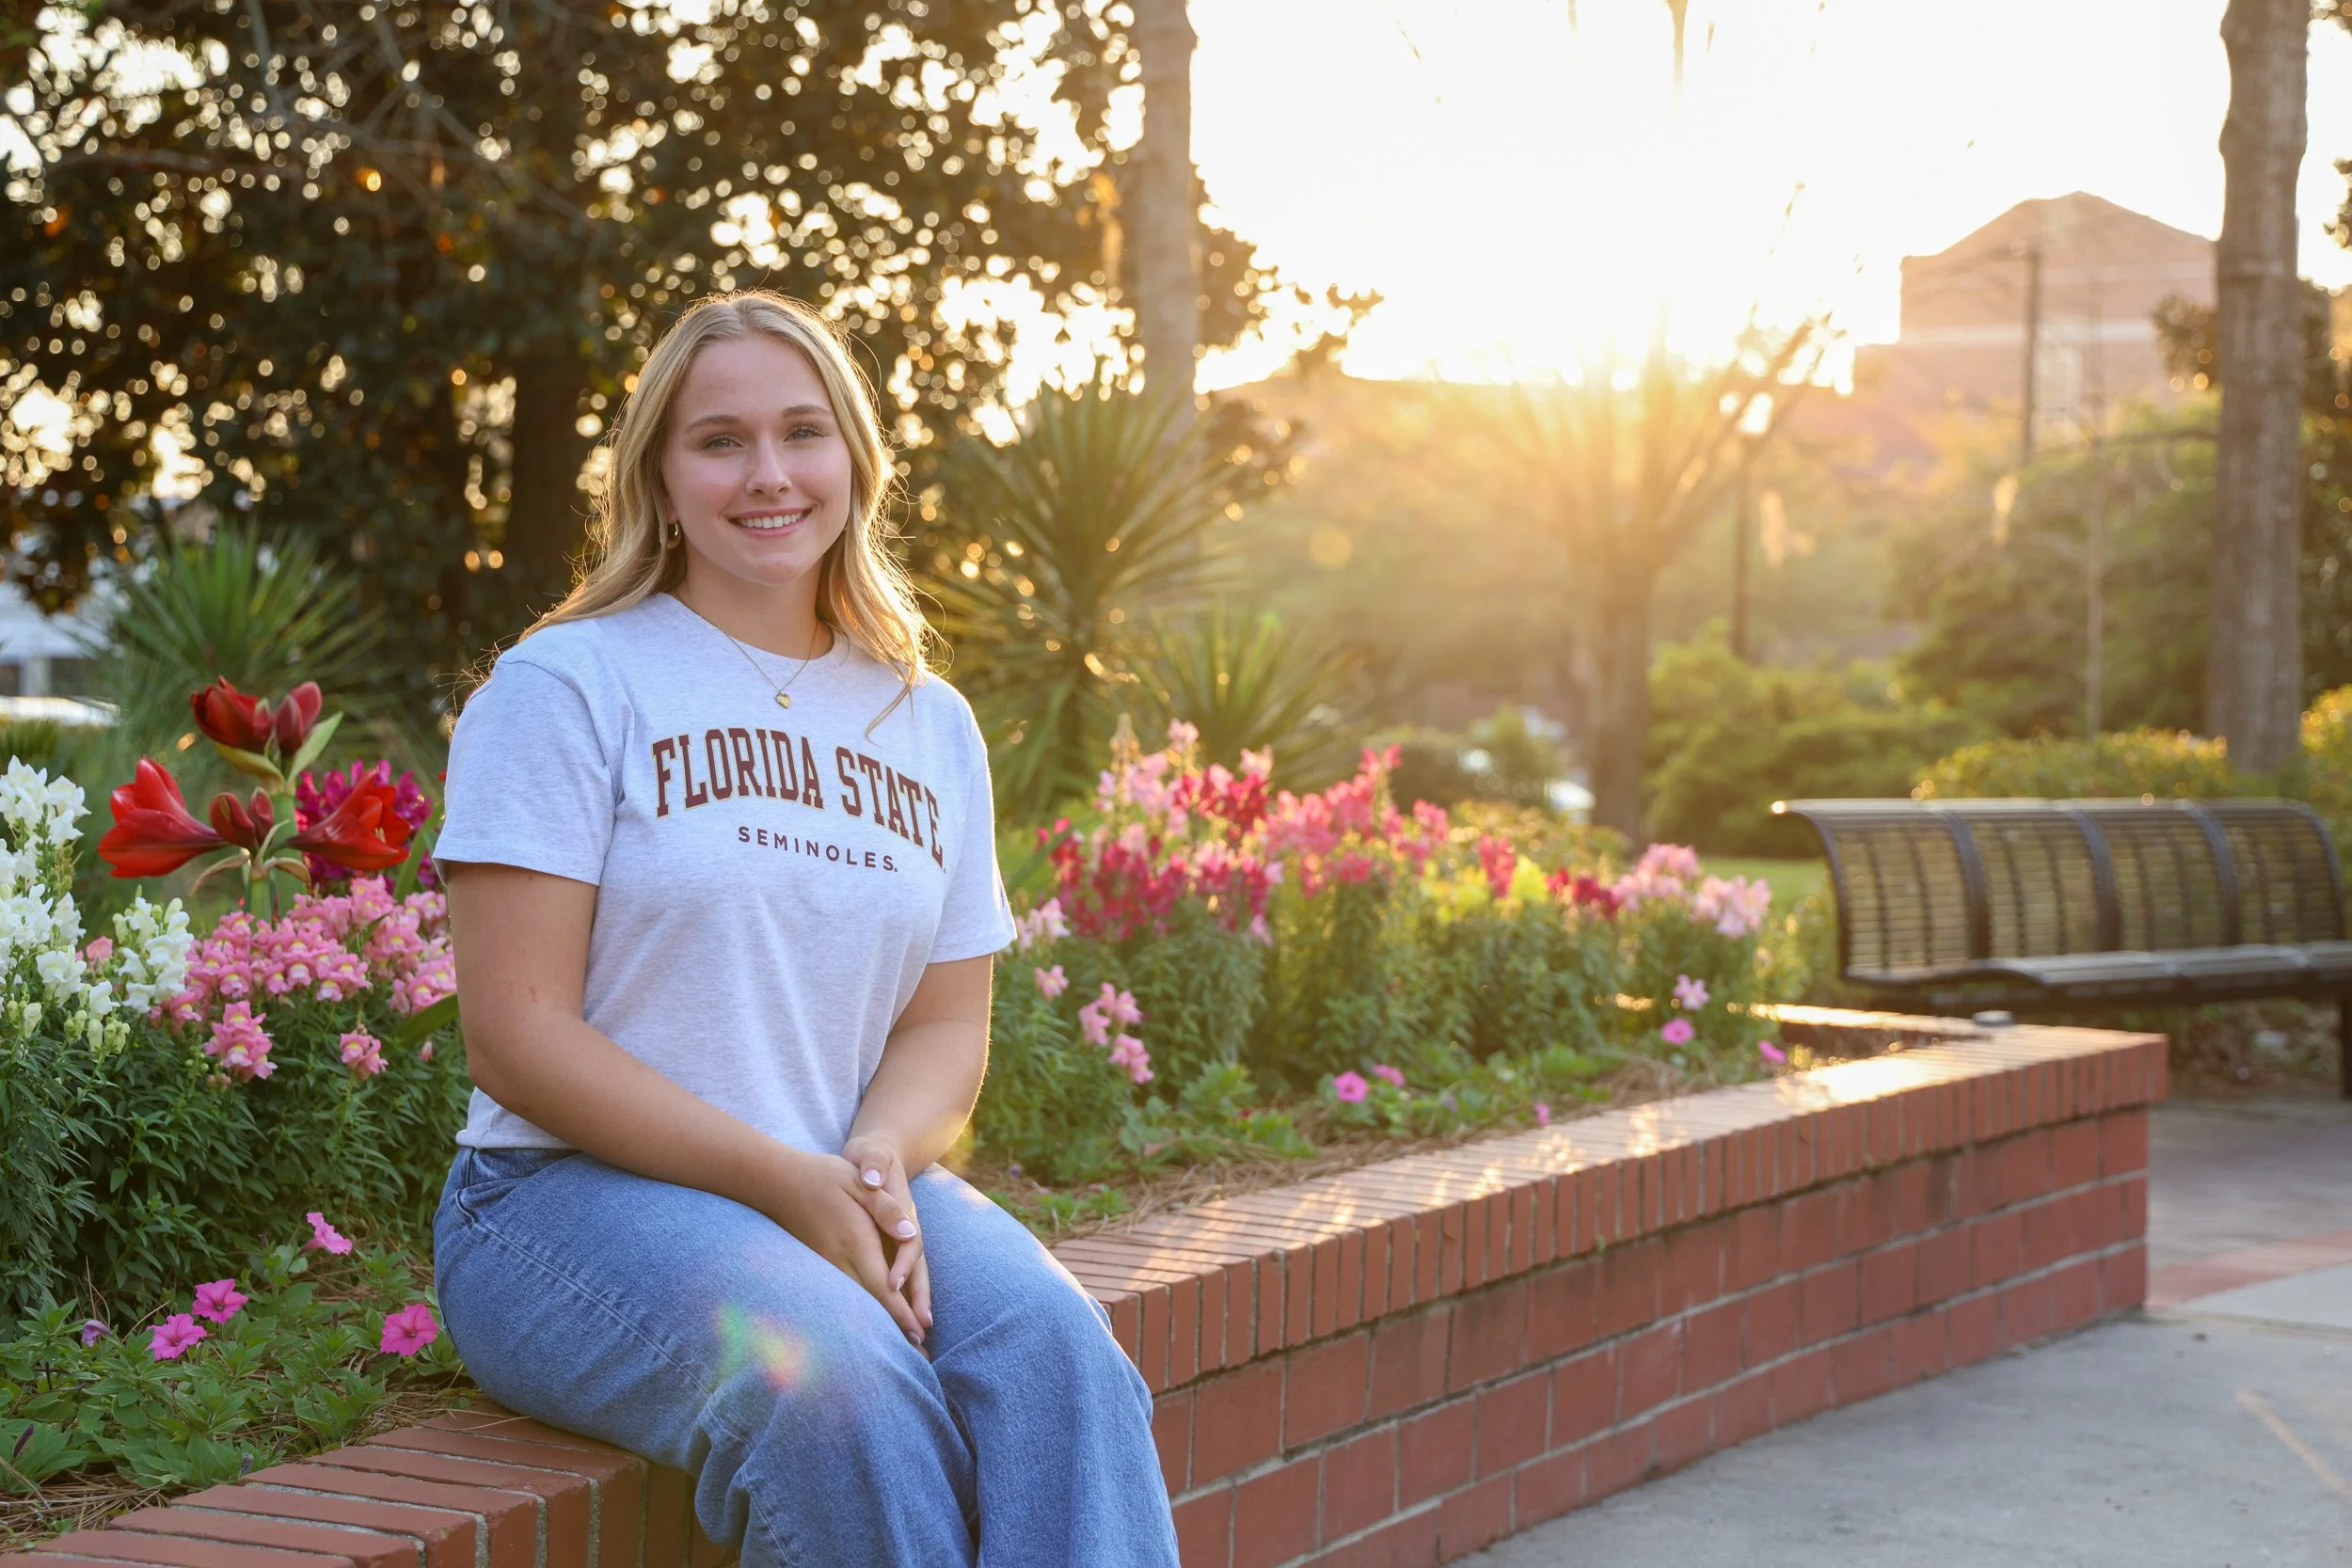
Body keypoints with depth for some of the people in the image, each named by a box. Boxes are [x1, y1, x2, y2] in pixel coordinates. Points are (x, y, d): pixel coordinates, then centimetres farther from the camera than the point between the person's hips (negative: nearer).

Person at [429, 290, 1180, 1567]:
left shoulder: (930, 725, 14)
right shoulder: (568, 684, -3)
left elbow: (946, 1029, 14)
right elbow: (515, 1031, -9)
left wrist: (882, 1159, -10)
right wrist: (786, 1179, -17)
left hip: (855, 1186, 5)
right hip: (573, 1192, -4)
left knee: (1051, 1344, -28)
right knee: (843, 1385, -35)